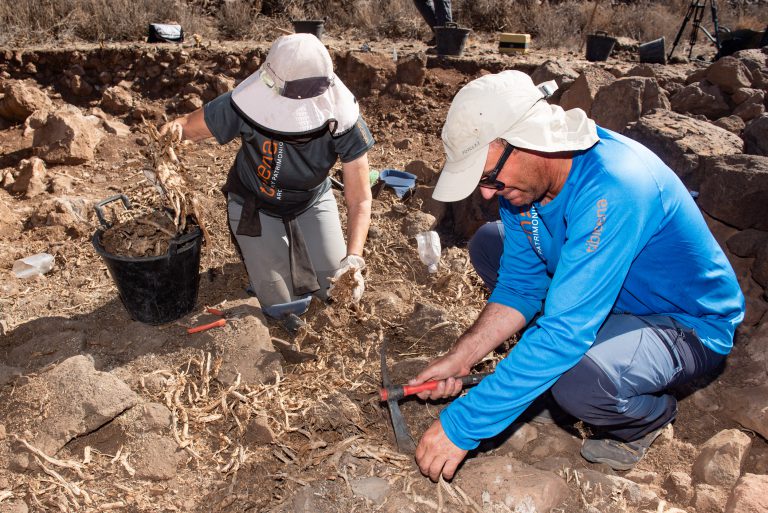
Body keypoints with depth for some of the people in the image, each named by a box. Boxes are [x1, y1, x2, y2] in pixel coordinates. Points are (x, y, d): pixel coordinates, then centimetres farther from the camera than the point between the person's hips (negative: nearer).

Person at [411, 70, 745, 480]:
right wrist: (458, 359, -13)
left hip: (686, 325, -7)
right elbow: (521, 286, -3)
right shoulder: (522, 177, -11)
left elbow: (565, 332, -39)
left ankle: (648, 415, 1)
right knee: (488, 244, 0)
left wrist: (462, 425, -34)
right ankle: (553, 373, 7)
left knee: (579, 380, -37)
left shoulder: (611, 189, -36)